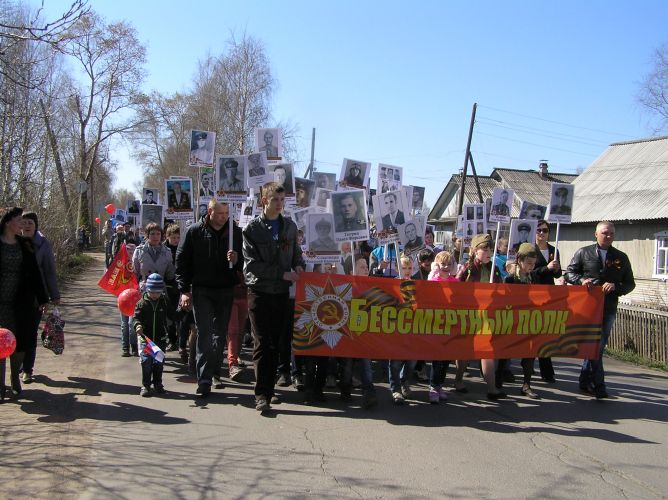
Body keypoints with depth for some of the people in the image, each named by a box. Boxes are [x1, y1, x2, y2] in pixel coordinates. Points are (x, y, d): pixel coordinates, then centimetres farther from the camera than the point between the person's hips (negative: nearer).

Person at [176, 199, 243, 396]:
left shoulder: (235, 232, 2)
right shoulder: (195, 231, -3)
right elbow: (182, 261, 0)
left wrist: (237, 260, -15)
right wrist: (184, 290, -5)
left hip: (226, 291, 3)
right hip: (201, 290, -2)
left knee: (220, 334, 11)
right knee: (204, 334, -8)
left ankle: (215, 373, 25)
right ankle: (204, 380, -8)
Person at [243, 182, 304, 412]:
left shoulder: (290, 226, 10)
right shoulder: (252, 229, -3)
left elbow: (295, 252, 21)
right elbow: (251, 264, -10)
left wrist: (298, 265, -3)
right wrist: (283, 274, -14)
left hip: (282, 292, 4)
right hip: (260, 292, -4)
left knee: (276, 344, 7)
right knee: (262, 344, -7)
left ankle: (269, 389, 16)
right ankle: (262, 394, -6)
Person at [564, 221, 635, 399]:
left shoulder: (621, 257, 11)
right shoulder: (583, 253, 7)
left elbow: (630, 283, 11)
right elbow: (569, 273, 9)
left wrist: (615, 287, -10)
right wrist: (581, 280, -11)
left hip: (608, 308, 3)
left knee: (598, 346, 6)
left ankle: (585, 381, 19)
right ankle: (598, 384, -4)